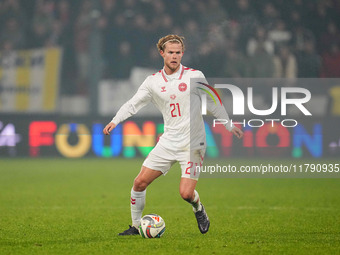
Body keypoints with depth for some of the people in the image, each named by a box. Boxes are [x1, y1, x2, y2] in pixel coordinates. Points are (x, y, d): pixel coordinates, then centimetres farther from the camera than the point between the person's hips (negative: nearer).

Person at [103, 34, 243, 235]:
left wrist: (229, 126, 10)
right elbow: (134, 104, 2)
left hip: (193, 143, -3)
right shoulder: (153, 81, 4)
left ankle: (199, 209, 21)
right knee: (140, 182, -3)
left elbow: (212, 103, 7)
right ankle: (136, 226, 15)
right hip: (168, 142, 3)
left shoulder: (194, 76, -2)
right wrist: (115, 121, -14)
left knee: (186, 193, -15)